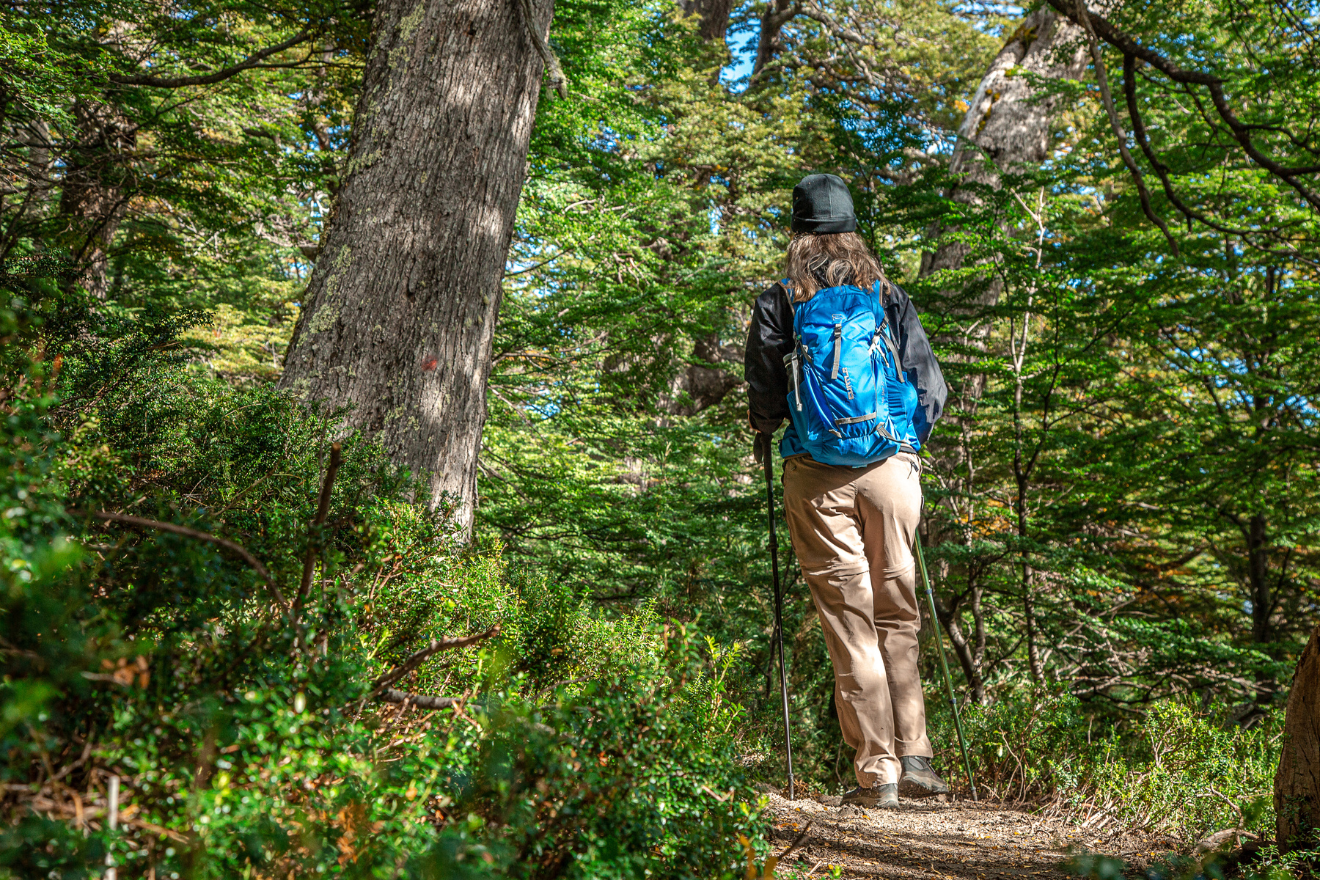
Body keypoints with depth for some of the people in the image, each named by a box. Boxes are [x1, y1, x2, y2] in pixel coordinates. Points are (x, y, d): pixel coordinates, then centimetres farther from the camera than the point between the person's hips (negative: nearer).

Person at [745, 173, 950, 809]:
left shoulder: (779, 302, 3)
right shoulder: (889, 296, 9)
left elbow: (763, 397, -1)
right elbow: (931, 386, 7)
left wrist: (765, 434, 20)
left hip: (817, 475, -2)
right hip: (891, 468, 2)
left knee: (848, 620, 1)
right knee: (898, 615, 12)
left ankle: (876, 772, 2)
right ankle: (914, 758, 10)